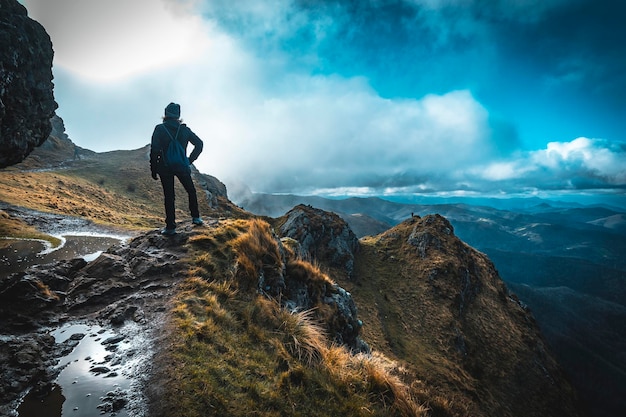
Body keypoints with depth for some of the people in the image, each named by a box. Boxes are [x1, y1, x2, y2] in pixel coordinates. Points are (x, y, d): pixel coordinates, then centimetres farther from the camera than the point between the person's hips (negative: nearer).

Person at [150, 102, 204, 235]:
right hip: (182, 166, 1)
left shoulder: (159, 129, -6)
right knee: (191, 191, 21)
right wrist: (190, 160, 7)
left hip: (165, 167, -1)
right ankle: (195, 217, 22)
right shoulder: (184, 129, 1)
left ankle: (170, 227, 5)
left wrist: (153, 169, -4)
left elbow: (154, 149, -11)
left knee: (169, 196, 4)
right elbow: (199, 144, 0)